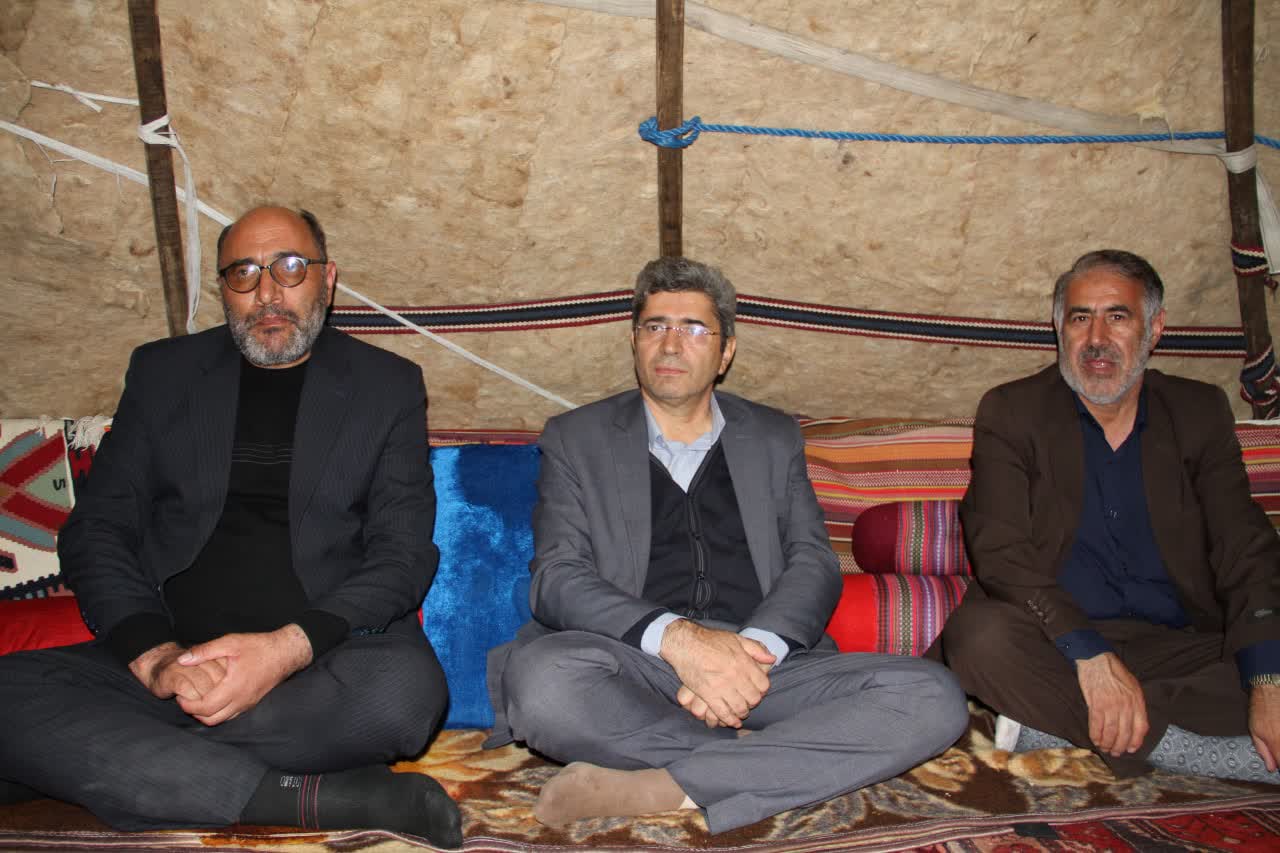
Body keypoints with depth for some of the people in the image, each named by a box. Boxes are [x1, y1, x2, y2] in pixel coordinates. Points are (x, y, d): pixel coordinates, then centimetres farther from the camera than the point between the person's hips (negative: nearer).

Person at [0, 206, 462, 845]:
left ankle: (137, 750, -17)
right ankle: (320, 798, -26)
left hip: (325, 658, -2)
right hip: (168, 656, 3)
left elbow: (403, 552, -1)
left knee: (406, 685, -34)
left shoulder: (388, 385, 8)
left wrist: (291, 647, -19)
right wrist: (154, 653, -12)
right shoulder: (162, 372, 14)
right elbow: (95, 530, 8)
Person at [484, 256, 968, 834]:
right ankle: (764, 759, -17)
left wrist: (752, 651, -16)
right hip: (633, 665, -2)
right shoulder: (575, 440, 11)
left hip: (761, 661, 3)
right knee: (541, 678, -35)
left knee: (933, 698, -22)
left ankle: (664, 789, -27)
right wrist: (678, 638, -20)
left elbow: (814, 563, 7)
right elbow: (557, 577, -2)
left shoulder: (774, 438, 18)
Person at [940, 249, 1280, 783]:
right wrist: (1091, 655, -25)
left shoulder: (1200, 413, 10)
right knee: (980, 634, -34)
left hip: (1179, 647, 2)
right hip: (1055, 646, -1)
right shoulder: (1011, 412, 1)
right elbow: (1000, 552, -11)